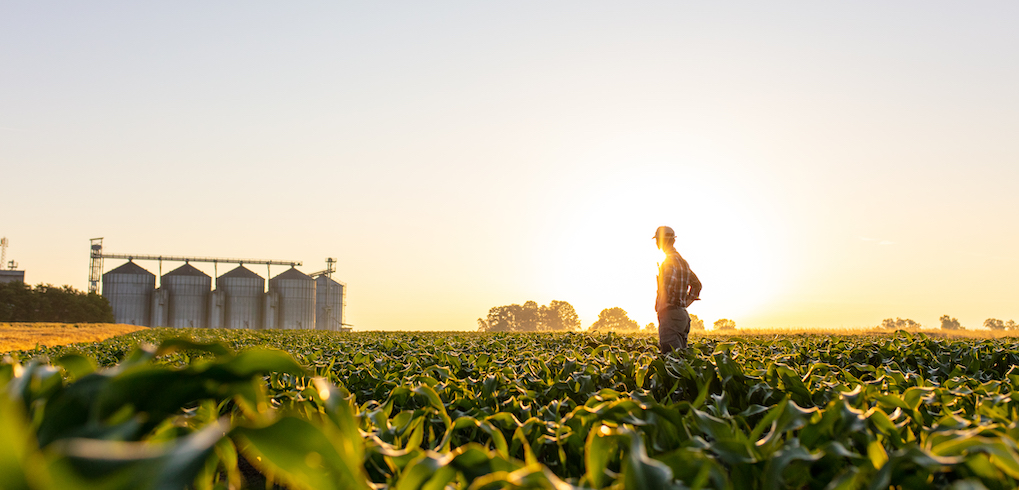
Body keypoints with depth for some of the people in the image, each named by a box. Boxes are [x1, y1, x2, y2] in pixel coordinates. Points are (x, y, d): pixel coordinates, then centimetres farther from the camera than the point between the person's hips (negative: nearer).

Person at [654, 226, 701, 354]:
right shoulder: (682, 261, 19)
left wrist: (662, 305, -16)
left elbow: (670, 282, -27)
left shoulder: (669, 260, -11)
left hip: (670, 313, -10)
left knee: (671, 354, -15)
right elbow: (696, 284, 29)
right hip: (682, 313, 10)